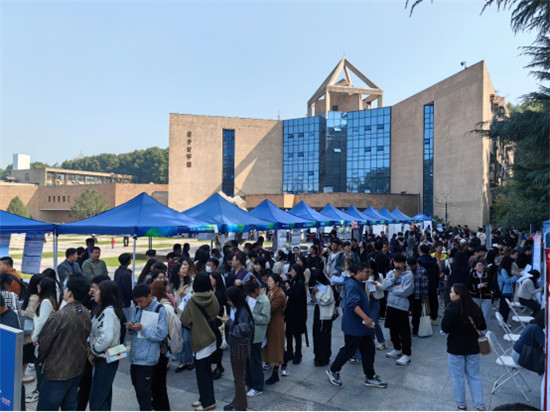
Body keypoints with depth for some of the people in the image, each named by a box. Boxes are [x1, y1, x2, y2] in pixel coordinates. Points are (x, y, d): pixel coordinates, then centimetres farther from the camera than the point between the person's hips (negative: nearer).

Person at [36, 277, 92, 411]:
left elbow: (44, 342, -13)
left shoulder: (60, 316, -22)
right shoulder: (86, 314, -1)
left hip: (57, 371, -7)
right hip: (77, 369, 7)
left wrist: (41, 360, 6)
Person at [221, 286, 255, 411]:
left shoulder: (243, 312, -23)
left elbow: (242, 330, -23)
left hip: (240, 347, -8)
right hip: (234, 345, 8)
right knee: (236, 375, 19)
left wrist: (229, 322, -20)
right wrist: (228, 321, -2)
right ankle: (237, 401, 34)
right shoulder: (235, 309, 2)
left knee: (239, 377, 6)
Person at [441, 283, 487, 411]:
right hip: (472, 347, 5)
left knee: (458, 377, 11)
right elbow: (483, 327, 7)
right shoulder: (475, 307, -5)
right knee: (475, 377, 16)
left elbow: (445, 328, -20)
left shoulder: (452, 308, -22)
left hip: (456, 348, -4)